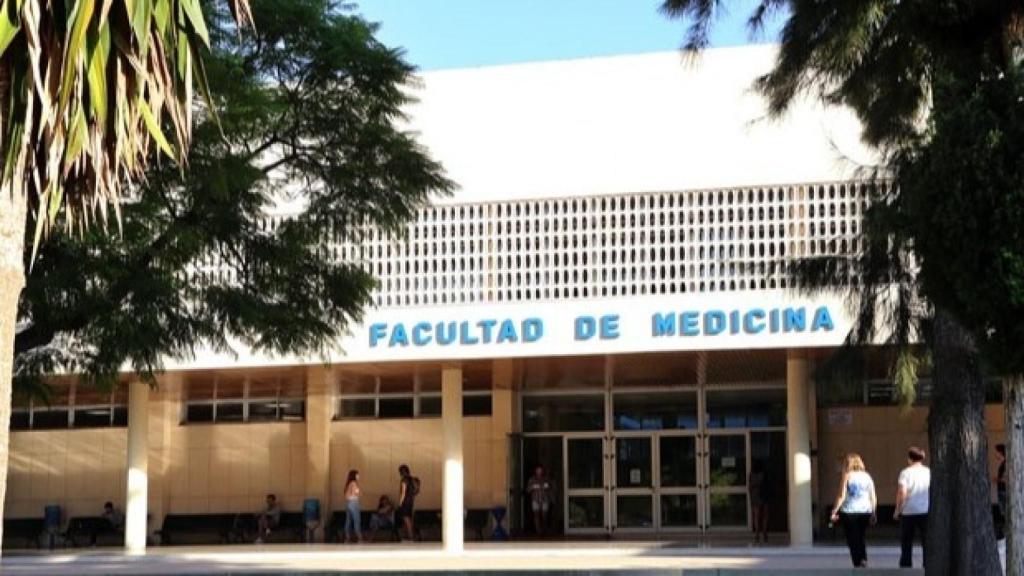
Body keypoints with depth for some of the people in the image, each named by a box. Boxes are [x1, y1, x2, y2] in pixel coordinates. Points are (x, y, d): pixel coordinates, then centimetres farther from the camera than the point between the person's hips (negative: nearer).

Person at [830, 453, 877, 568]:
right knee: (861, 538, 19)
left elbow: (842, 496, -8)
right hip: (865, 511, 4)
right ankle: (864, 559, -1)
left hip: (849, 512, -4)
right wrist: (873, 513, 11)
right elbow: (873, 497, 5)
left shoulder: (847, 476, -3)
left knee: (853, 540, 6)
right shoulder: (867, 476, 7)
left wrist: (834, 511, -4)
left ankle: (857, 564, 1)